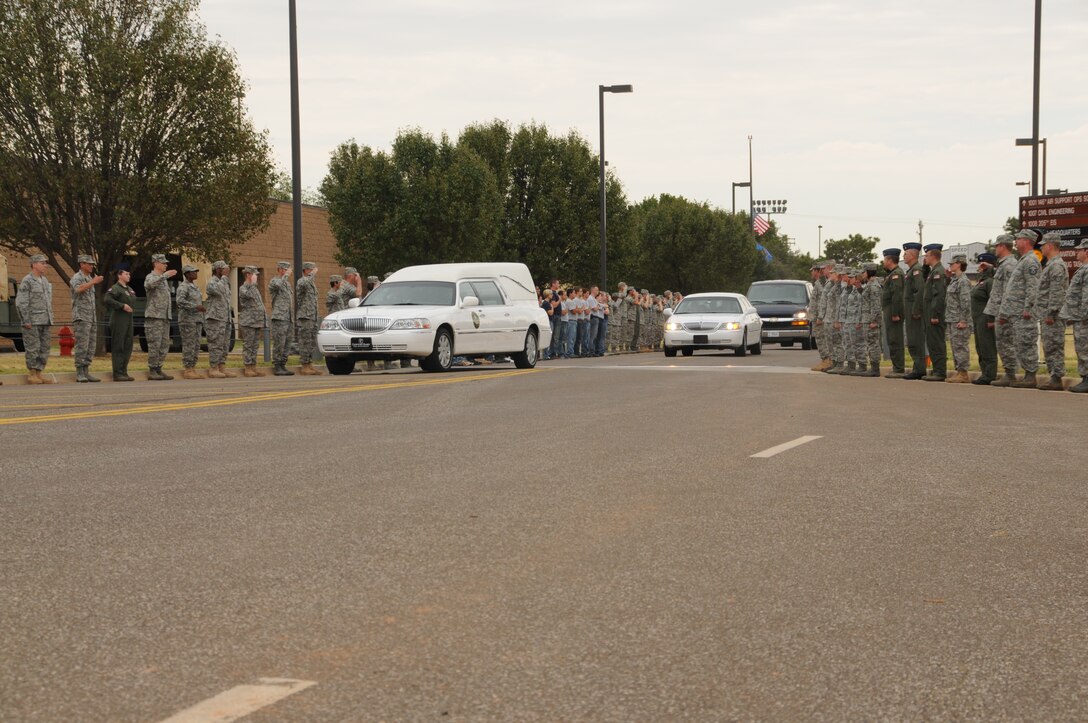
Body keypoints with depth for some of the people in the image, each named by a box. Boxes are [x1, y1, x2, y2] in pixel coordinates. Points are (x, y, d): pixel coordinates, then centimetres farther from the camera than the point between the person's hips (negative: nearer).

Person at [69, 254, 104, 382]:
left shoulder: (89, 278, 18)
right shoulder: (76, 278, -8)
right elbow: (78, 289, -31)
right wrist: (93, 282, -29)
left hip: (91, 317, 9)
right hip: (81, 317, -9)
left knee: (91, 346, 6)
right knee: (82, 346, -10)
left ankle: (86, 372, 8)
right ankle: (79, 374, -9)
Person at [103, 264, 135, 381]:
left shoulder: (129, 289, 17)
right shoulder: (115, 288, -10)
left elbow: (134, 301, 34)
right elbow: (106, 299, -25)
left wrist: (132, 307, 14)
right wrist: (122, 306, -23)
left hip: (128, 321, 9)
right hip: (118, 322, -9)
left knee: (128, 347, 10)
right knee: (118, 348, -6)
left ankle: (124, 372, 16)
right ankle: (118, 374, -5)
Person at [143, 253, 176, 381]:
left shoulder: (164, 279, 19)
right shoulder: (151, 277, -6)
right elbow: (149, 285, -32)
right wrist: (165, 275, -35)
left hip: (165, 317, 8)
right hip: (154, 316, -8)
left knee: (164, 345, 6)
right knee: (154, 345, -8)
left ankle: (158, 370, 9)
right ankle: (152, 371, -5)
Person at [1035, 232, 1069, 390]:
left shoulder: (1056, 266, -13)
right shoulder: (1051, 265, 21)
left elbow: (1057, 293, -20)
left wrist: (1050, 314, -23)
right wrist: (1043, 315, 24)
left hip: (1052, 317, -11)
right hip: (1046, 316, 11)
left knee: (1053, 347, -10)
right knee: (1050, 348, 11)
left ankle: (1056, 379, -10)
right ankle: (1054, 378, 14)